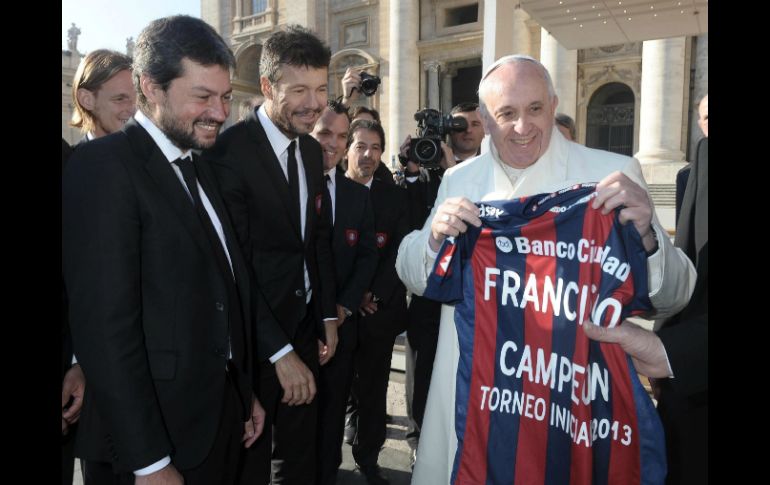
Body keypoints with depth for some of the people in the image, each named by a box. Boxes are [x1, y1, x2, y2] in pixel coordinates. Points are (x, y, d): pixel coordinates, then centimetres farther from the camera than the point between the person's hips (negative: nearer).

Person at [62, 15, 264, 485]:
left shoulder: (200, 168, 9)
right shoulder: (103, 165, -16)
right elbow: (105, 326, -21)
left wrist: (246, 393, 12)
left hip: (223, 419, 8)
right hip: (155, 434, -7)